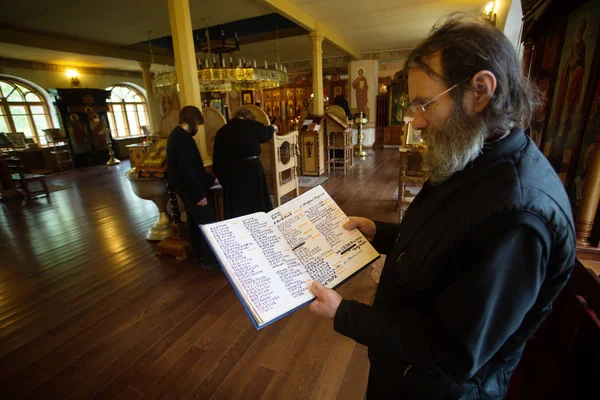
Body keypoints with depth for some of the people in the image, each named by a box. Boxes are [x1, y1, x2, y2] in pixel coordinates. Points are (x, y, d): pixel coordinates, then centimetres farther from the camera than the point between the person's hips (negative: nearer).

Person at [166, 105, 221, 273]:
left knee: (195, 222, 18)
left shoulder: (177, 135, 13)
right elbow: (187, 170, -25)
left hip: (186, 188, 11)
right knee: (209, 223, -5)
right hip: (189, 189, -11)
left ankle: (199, 255, 31)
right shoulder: (183, 138, -21)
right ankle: (209, 261, 5)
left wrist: (211, 179, 21)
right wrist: (199, 194, -22)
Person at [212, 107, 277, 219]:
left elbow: (217, 159, 5)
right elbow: (266, 133, 26)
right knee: (257, 203, 14)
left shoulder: (222, 131, 7)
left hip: (231, 171, 2)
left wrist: (221, 178, 13)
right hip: (252, 168, -1)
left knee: (235, 209, 9)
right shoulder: (253, 125, 3)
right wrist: (272, 128, 48)